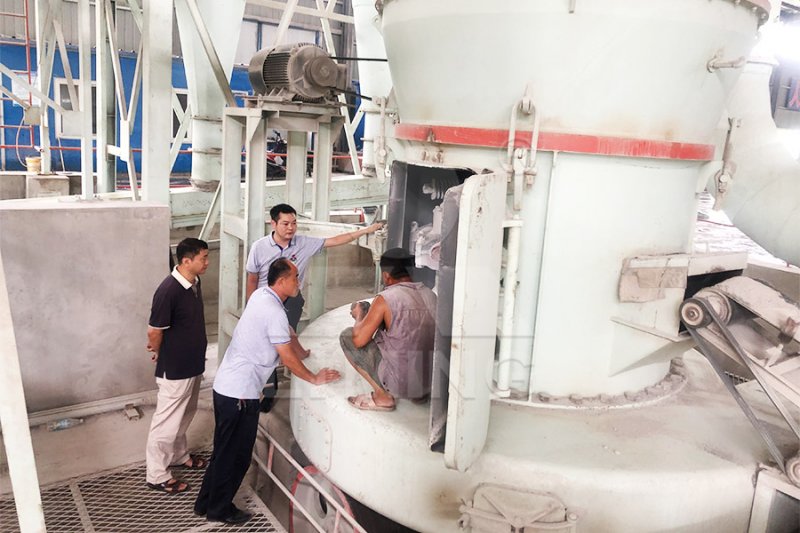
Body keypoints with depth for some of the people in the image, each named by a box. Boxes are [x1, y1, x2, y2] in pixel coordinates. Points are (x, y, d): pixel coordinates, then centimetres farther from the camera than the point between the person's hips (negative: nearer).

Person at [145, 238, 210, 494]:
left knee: (184, 415, 24)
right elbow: (154, 332, -19)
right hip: (175, 369, -8)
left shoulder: (194, 282, 1)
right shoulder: (168, 291, -27)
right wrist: (162, 355, 0)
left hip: (193, 363, 8)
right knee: (167, 422, 6)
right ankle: (157, 475, 21)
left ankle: (178, 455, 44)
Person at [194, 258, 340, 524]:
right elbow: (288, 358, -15)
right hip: (240, 393, -9)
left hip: (225, 385, 9)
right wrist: (314, 378, -2)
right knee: (236, 454, 8)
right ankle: (220, 509, 24)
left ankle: (206, 502, 34)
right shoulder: (274, 312, -21)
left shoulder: (260, 295, 7)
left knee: (225, 450, 21)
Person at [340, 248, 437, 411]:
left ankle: (383, 396, 4)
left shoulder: (386, 299, -15)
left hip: (401, 383, -7)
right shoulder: (430, 294, 3)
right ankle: (420, 392, 20)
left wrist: (359, 316, 8)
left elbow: (359, 340, -13)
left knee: (346, 336, 4)